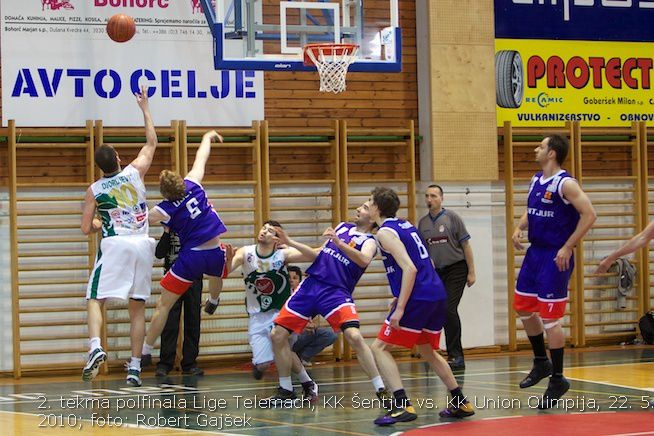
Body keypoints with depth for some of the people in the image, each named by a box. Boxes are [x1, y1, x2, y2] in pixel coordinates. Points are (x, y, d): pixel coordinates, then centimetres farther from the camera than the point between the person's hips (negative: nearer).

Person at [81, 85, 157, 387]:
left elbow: (86, 228, 2)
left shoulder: (94, 190, 2)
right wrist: (145, 108, 26)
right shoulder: (134, 173, 6)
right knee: (137, 307, 7)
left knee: (95, 299, 0)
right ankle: (135, 367, 5)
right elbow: (151, 142, 21)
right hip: (142, 244, 3)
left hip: (114, 245, -3)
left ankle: (95, 347, -27)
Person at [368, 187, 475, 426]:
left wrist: (400, 308, -20)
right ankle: (461, 403, 26)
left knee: (380, 348, -2)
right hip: (438, 294, 9)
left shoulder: (385, 233, -8)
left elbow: (409, 269, -19)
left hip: (418, 298, -9)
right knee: (428, 351, 26)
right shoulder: (406, 225, 19)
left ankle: (403, 406, -14)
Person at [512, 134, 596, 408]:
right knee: (523, 308, 16)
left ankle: (557, 380, 4)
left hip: (555, 257, -9)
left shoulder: (565, 184, -17)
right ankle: (541, 363, 33)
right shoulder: (535, 180, 9)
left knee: (549, 318, -7)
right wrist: (519, 228, 4)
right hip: (535, 252, 9)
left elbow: (589, 215, -22)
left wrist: (567, 248, -21)